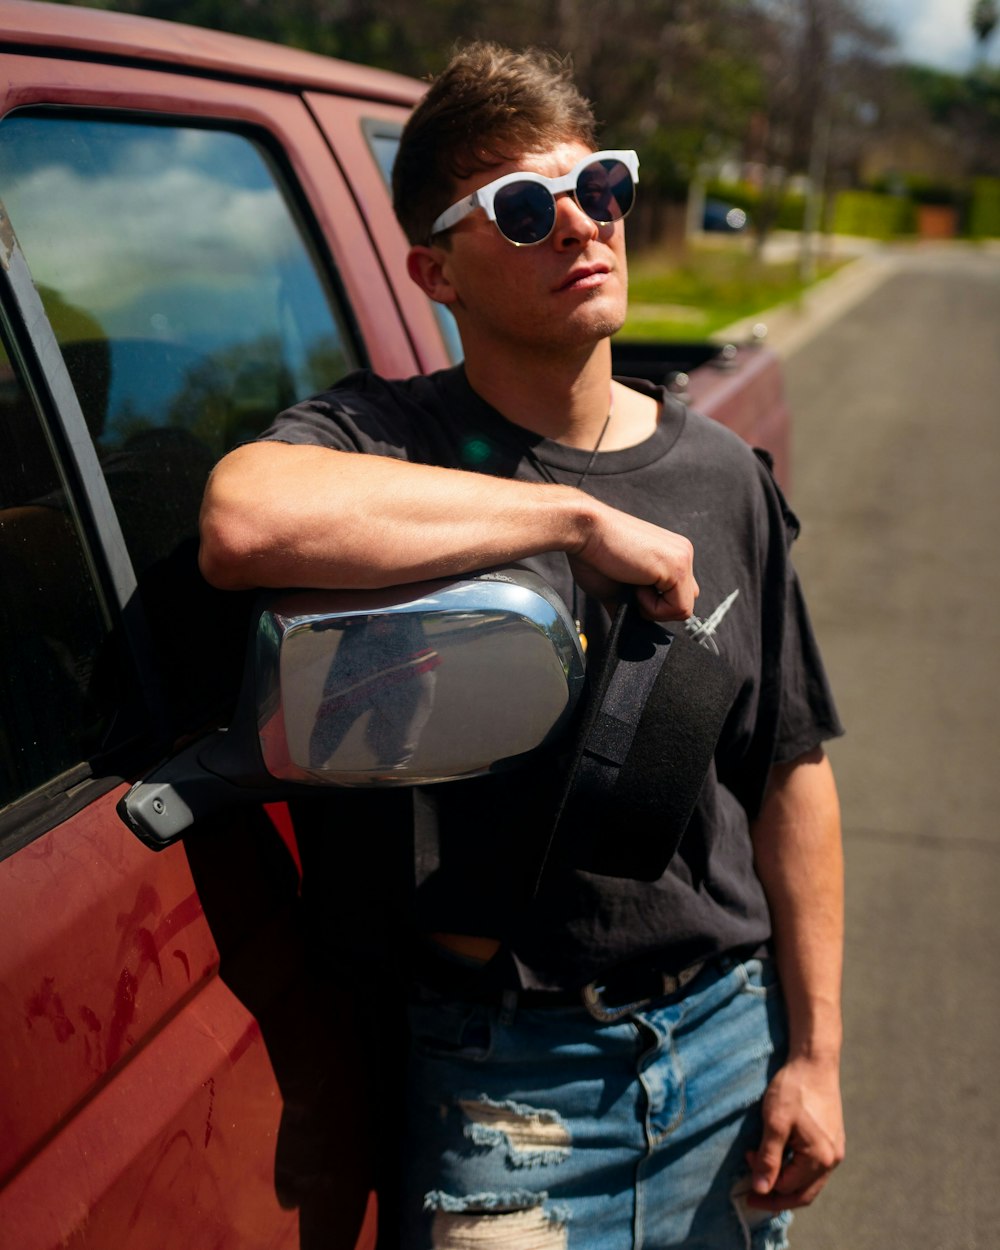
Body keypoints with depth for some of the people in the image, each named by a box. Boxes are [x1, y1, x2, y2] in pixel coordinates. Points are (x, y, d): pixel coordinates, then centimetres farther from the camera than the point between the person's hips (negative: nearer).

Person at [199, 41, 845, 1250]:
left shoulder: (719, 473, 1)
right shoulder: (387, 437, -13)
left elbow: (790, 776, 5)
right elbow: (245, 521, -39)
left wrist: (814, 1052, 4)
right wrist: (578, 518, -30)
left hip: (729, 1036, 5)